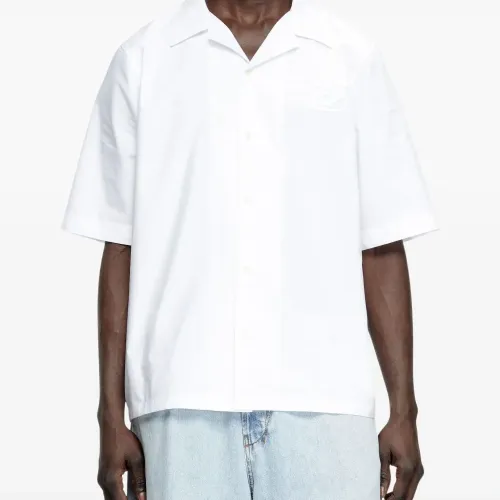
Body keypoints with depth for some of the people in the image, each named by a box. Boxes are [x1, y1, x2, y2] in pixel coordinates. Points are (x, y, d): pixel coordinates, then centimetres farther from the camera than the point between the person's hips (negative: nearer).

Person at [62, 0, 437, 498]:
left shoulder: (354, 60, 8)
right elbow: (120, 251, 7)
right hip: (184, 406, 0)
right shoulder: (141, 60, 8)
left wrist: (403, 413, 4)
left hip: (323, 403, 1)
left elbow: (382, 249, 7)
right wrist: (111, 415, 4)